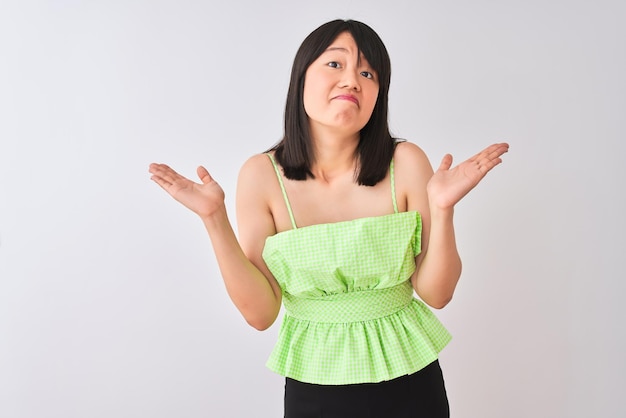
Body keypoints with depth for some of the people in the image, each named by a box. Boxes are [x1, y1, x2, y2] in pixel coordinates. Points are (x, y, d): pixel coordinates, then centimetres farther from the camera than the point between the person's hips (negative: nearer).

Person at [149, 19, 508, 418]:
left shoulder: (406, 163, -12)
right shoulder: (262, 175, -12)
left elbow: (436, 293, -9)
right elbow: (260, 312, -12)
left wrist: (443, 209, -25)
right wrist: (215, 220, -22)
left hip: (409, 381, 1)